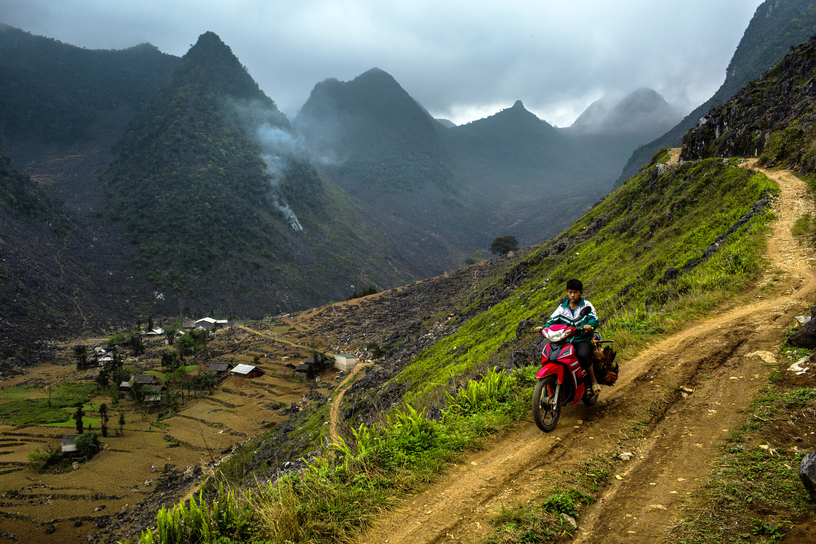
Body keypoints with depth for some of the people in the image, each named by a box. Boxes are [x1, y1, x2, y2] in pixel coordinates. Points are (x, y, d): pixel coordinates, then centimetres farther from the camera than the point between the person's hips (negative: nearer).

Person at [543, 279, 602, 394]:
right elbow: (553, 320, 9)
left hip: (583, 340, -3)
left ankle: (594, 381, -12)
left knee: (582, 355, -34)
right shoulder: (562, 308, 15)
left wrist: (589, 326, -29)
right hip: (565, 341, 3)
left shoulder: (587, 305, 6)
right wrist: (544, 327, -12)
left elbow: (594, 319, -6)